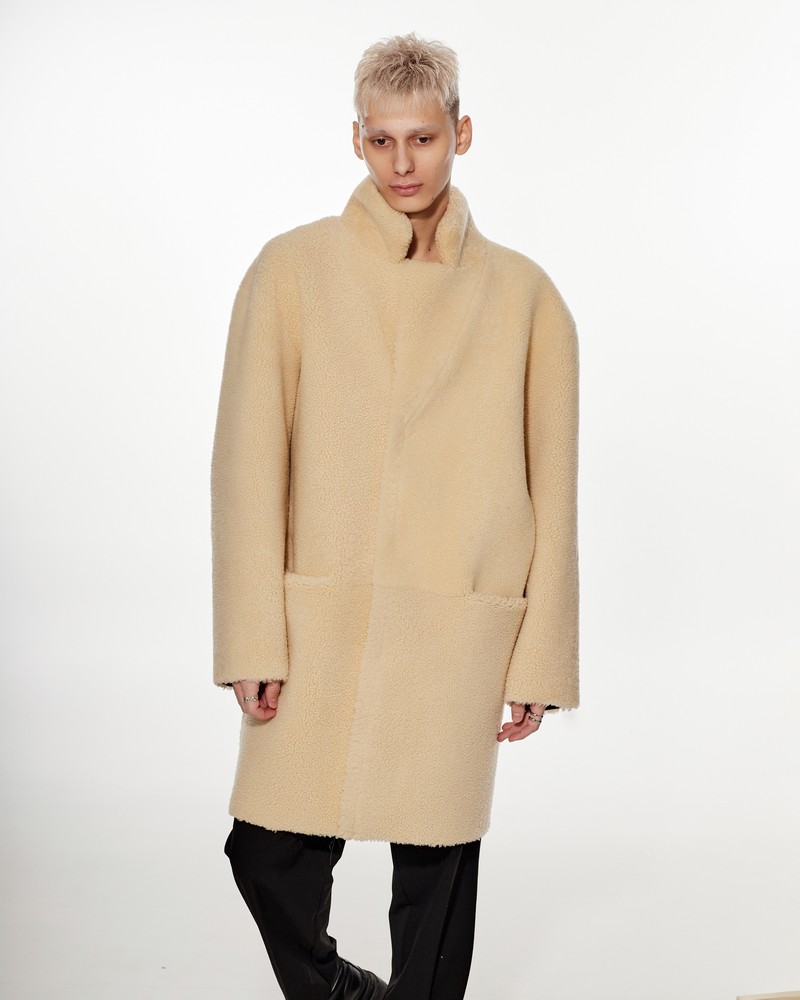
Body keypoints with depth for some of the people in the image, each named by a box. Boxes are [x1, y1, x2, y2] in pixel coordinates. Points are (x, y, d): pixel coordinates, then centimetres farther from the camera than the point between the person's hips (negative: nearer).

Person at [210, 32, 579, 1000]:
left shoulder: (522, 295, 4)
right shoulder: (293, 268, 2)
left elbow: (551, 491, 4)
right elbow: (248, 458, -1)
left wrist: (540, 660, 2)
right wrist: (253, 637, -6)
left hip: (459, 630, 0)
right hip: (318, 620, 0)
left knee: (437, 863, 8)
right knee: (269, 852, 2)